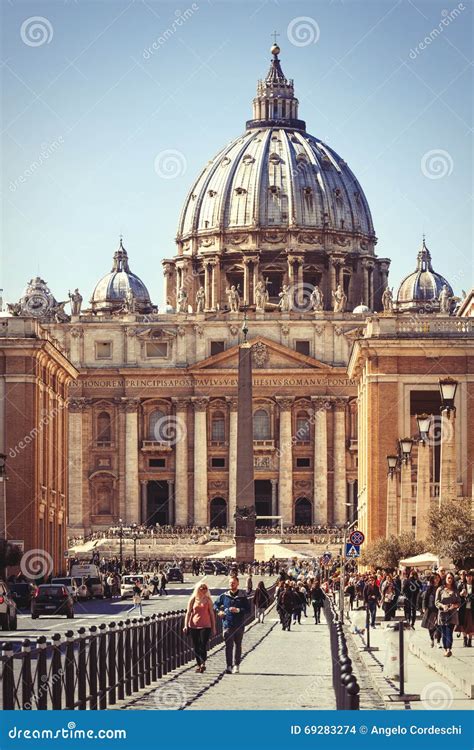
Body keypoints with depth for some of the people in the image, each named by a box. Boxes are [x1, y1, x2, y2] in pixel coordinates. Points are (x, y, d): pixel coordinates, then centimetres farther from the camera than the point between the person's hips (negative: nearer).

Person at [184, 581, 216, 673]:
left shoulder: (208, 600, 5)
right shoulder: (193, 599, 5)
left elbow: (212, 614, 7)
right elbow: (188, 613, 5)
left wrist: (213, 627, 6)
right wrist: (186, 625, -5)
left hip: (205, 626, -1)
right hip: (194, 625, 1)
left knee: (203, 645, -12)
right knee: (196, 646, 5)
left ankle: (203, 663, -11)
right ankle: (198, 664, 14)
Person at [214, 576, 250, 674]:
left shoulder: (242, 596, 3)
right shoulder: (224, 596, 7)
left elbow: (248, 609, 0)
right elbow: (215, 605, 20)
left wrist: (238, 610, -14)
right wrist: (219, 611, 0)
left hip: (239, 625, 0)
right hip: (227, 624, 0)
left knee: (238, 645, 5)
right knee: (228, 645, -4)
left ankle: (236, 665, 11)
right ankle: (229, 666, -3)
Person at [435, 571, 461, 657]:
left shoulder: (455, 590, 9)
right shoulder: (440, 590, 4)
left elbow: (459, 602, 11)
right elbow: (436, 602, 0)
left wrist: (455, 605, -11)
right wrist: (442, 606, -19)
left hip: (452, 614, 0)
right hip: (442, 613, 0)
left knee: (449, 632, -12)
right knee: (444, 632, 3)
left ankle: (449, 649, -21)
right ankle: (445, 649, 11)